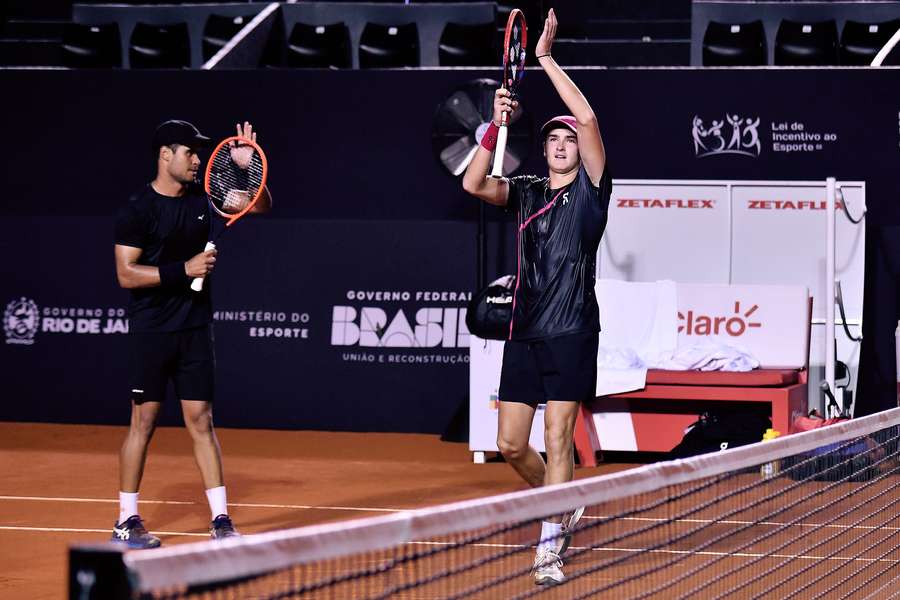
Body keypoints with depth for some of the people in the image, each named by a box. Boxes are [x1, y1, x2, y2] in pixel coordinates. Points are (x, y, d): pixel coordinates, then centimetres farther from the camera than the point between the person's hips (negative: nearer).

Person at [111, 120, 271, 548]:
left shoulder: (203, 198, 6)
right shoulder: (137, 210, -9)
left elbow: (260, 206, 12)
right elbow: (126, 274, -13)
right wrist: (184, 269, -20)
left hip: (194, 328, 4)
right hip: (150, 331, -4)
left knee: (201, 420, 4)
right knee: (143, 421, 0)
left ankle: (220, 520, 4)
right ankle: (126, 521, 9)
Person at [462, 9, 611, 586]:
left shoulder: (591, 190, 0)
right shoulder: (526, 192, 13)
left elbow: (588, 118, -12)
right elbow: (473, 184, -3)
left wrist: (547, 58, -9)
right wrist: (497, 124, -11)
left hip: (572, 333, -5)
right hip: (524, 334, 5)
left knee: (557, 441, -8)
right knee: (511, 443, 6)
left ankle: (549, 548, -5)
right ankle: (565, 506, 31)